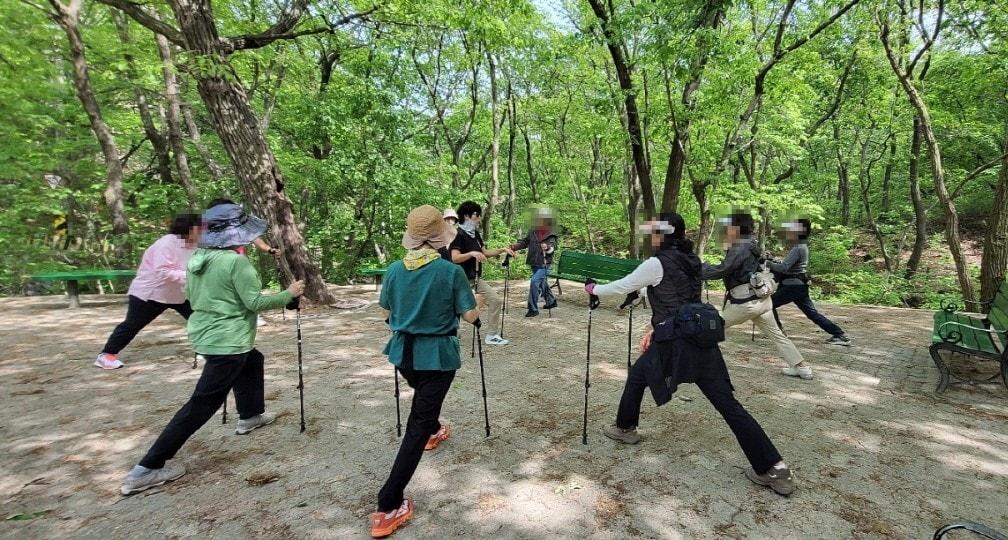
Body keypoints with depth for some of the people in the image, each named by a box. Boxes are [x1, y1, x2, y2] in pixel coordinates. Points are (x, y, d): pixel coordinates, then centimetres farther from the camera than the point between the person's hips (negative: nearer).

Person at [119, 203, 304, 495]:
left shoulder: (197, 258, 5)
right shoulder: (236, 261, -20)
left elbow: (193, 295, 16)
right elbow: (255, 302, -19)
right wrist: (289, 294, -7)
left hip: (204, 334, 9)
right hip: (227, 342, -9)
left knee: (253, 361, 29)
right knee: (202, 403, -1)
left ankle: (250, 416, 41)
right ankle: (147, 469, 4)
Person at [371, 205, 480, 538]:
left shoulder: (394, 270, -3)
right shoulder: (451, 272, -16)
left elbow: (387, 311, 9)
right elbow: (470, 316, -12)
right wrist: (472, 303, 9)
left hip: (402, 350, 5)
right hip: (437, 353, -5)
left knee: (422, 398, 34)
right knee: (419, 422, 1)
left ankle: (432, 432, 61)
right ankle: (388, 506, 2)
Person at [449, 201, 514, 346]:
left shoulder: (475, 234, 10)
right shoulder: (459, 234, -15)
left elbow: (485, 253, 16)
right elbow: (455, 258, -26)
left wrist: (502, 250, 6)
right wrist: (472, 253, -39)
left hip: (475, 279, 8)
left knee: (496, 300, 3)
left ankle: (491, 335, 11)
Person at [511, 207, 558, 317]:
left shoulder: (550, 235, -8)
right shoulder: (532, 232, 5)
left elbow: (552, 247, -19)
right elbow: (525, 242, 11)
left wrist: (548, 248, -41)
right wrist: (515, 246, -6)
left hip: (543, 264, -6)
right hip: (534, 263, 6)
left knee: (535, 283, -17)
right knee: (542, 283, 21)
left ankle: (533, 309, -9)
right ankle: (551, 301, 43)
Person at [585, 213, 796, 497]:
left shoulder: (657, 263, -10)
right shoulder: (690, 261, 14)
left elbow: (623, 286, 0)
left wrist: (594, 289, 17)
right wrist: (653, 328, 20)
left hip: (675, 342, -7)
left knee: (637, 377, 18)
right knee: (727, 402, 6)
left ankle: (625, 429, 36)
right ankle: (773, 468, 6)